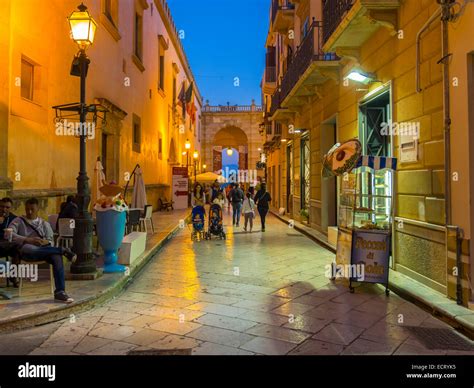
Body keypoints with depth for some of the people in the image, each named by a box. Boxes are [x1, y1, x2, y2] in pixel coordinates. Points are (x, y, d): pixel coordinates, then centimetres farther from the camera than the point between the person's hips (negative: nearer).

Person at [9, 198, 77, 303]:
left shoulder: (44, 224, 22)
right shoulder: (18, 221, 15)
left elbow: (50, 241, 15)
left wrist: (45, 242, -12)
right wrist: (28, 240, -18)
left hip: (43, 251, 2)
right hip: (26, 251, -2)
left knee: (57, 257, -33)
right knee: (32, 250, -42)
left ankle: (60, 292, -36)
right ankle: (64, 250, -28)